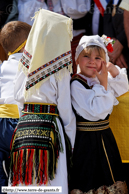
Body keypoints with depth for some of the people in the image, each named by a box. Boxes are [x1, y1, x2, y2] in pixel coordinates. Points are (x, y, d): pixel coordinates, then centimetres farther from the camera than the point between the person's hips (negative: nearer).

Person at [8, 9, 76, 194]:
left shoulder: (26, 65, 8)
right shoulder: (61, 71, -6)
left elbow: (18, 95, 13)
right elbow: (66, 109, -5)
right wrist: (70, 144, 3)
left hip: (23, 130, 5)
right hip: (49, 130, -5)